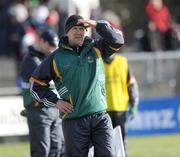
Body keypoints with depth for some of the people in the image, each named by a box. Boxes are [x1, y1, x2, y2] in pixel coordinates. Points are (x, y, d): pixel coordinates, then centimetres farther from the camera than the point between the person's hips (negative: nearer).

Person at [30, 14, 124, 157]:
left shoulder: (96, 49, 10)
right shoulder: (56, 58, 5)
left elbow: (117, 40, -2)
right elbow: (36, 83, 11)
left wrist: (97, 25, -8)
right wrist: (55, 101, 2)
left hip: (101, 118, 1)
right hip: (74, 122, -1)